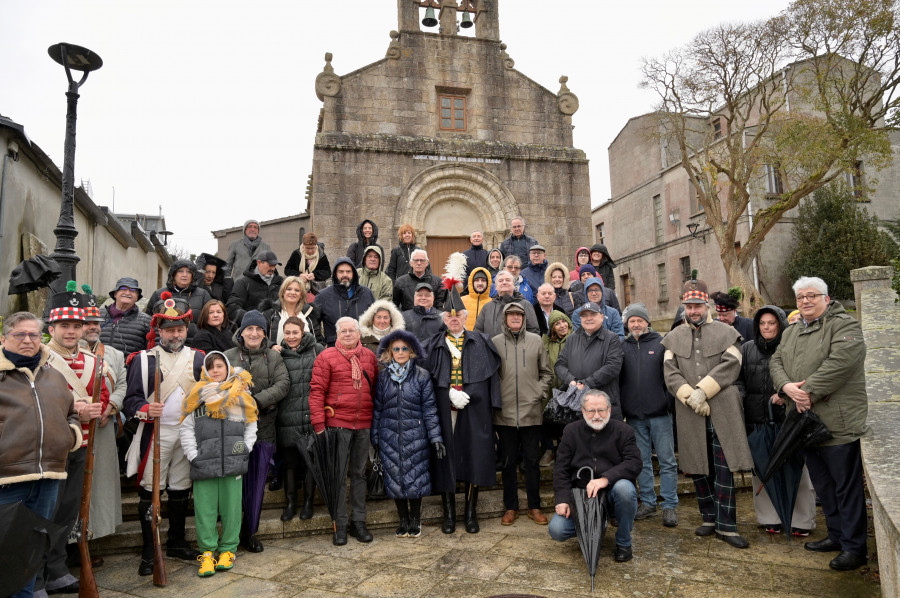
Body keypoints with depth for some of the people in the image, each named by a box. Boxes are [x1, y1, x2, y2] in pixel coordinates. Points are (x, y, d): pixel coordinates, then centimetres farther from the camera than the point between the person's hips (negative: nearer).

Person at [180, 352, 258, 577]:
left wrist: (244, 450, 1)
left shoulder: (241, 395, 9)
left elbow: (251, 427, 12)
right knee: (205, 507, 3)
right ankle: (207, 551, 17)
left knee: (231, 506, 5)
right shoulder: (198, 395, 7)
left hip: (233, 462, 0)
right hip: (203, 463, 0)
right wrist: (193, 455, -2)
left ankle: (228, 549, 20)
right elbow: (186, 429, 7)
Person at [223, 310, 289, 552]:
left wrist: (257, 400, -18)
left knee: (257, 482, 8)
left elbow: (283, 384, -6)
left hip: (264, 428, 1)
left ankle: (250, 532, 22)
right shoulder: (228, 357, 4)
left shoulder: (274, 357, 6)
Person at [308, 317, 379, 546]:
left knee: (359, 473, 12)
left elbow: (376, 388, 15)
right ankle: (339, 525, 14)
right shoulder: (326, 357, -4)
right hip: (338, 424, -4)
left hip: (364, 424, 4)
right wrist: (319, 424, -12)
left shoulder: (370, 357, 9)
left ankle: (358, 521, 23)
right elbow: (317, 391, -7)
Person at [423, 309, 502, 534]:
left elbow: (489, 375, 4)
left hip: (474, 409, 0)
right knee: (446, 457, 1)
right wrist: (450, 394, -14)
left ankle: (471, 513, 13)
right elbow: (428, 377, 0)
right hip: (444, 410, 0)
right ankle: (449, 513, 13)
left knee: (474, 458, 1)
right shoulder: (434, 346, 10)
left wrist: (467, 395, -8)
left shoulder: (481, 343, 11)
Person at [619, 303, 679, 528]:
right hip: (634, 415, 3)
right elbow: (615, 378, 9)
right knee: (642, 461, 11)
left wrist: (671, 402, -9)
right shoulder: (622, 347, 8)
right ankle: (648, 502, 23)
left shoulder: (661, 343, 1)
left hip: (659, 412, -2)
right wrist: (620, 408, 3)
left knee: (667, 460, 3)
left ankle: (669, 505, 13)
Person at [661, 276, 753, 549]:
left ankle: (726, 526, 8)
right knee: (698, 468, 10)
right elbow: (670, 373, 2)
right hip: (690, 414, 2)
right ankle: (710, 518, 25)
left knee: (724, 470, -2)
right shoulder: (673, 337, 12)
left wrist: (702, 391, -14)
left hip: (722, 411, -2)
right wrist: (690, 397, -11)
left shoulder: (727, 333, 6)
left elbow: (730, 366, -7)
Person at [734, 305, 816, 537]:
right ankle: (770, 518, 22)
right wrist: (738, 395, -6)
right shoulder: (747, 349, 9)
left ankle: (801, 521, 17)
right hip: (757, 420, 3)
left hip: (788, 419, -3)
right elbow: (739, 379, 11)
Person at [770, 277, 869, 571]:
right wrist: (786, 386, -10)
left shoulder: (844, 325, -8)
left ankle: (854, 547, 12)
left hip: (838, 422, -8)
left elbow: (841, 361, -23)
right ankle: (836, 535, 32)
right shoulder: (791, 332, 16)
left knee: (846, 485, 0)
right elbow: (776, 362, 10)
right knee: (822, 483, 18)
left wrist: (810, 391, -21)